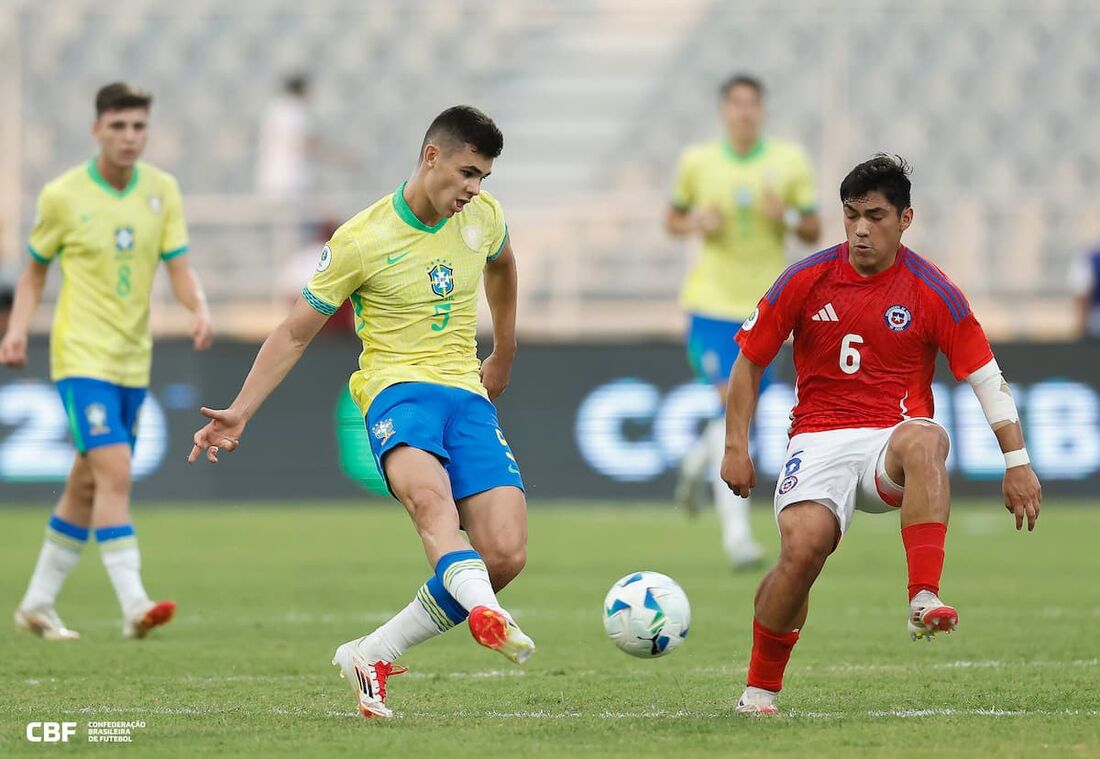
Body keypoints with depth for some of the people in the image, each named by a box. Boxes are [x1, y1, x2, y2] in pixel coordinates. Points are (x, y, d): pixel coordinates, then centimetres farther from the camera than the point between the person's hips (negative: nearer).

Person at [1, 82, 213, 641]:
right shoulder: (63, 195, -6)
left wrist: (200, 310, -18)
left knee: (88, 485, 13)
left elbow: (179, 267, 1)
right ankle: (134, 605, -25)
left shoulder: (162, 191, 3)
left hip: (132, 359, 5)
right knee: (114, 472, -20)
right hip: (81, 357, -5)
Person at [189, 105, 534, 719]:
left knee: (507, 554, -14)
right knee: (430, 495, -40)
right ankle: (486, 617, -65)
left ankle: (371, 656, -3)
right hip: (397, 386, -5)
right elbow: (295, 334, 2)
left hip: (468, 392, 5)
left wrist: (505, 358, 37)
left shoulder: (483, 216, 7)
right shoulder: (362, 241, -6)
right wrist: (240, 412, -5)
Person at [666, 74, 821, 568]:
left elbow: (814, 231, 6)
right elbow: (673, 219, 12)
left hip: (765, 305, 3)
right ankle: (735, 531, -18)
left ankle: (697, 460, 46)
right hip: (712, 301, -3)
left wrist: (787, 217, -16)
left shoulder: (789, 162, 2)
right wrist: (695, 224, -11)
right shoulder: (697, 162, 0)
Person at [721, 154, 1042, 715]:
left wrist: (1017, 461, -4)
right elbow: (750, 360, 12)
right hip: (820, 439, 0)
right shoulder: (806, 281, 2)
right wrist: (736, 446, 5)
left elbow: (985, 376, 3)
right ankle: (759, 689, -7)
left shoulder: (932, 292, 0)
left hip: (893, 441, 0)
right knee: (803, 544, -28)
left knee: (925, 440, -39)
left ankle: (924, 600, -48)